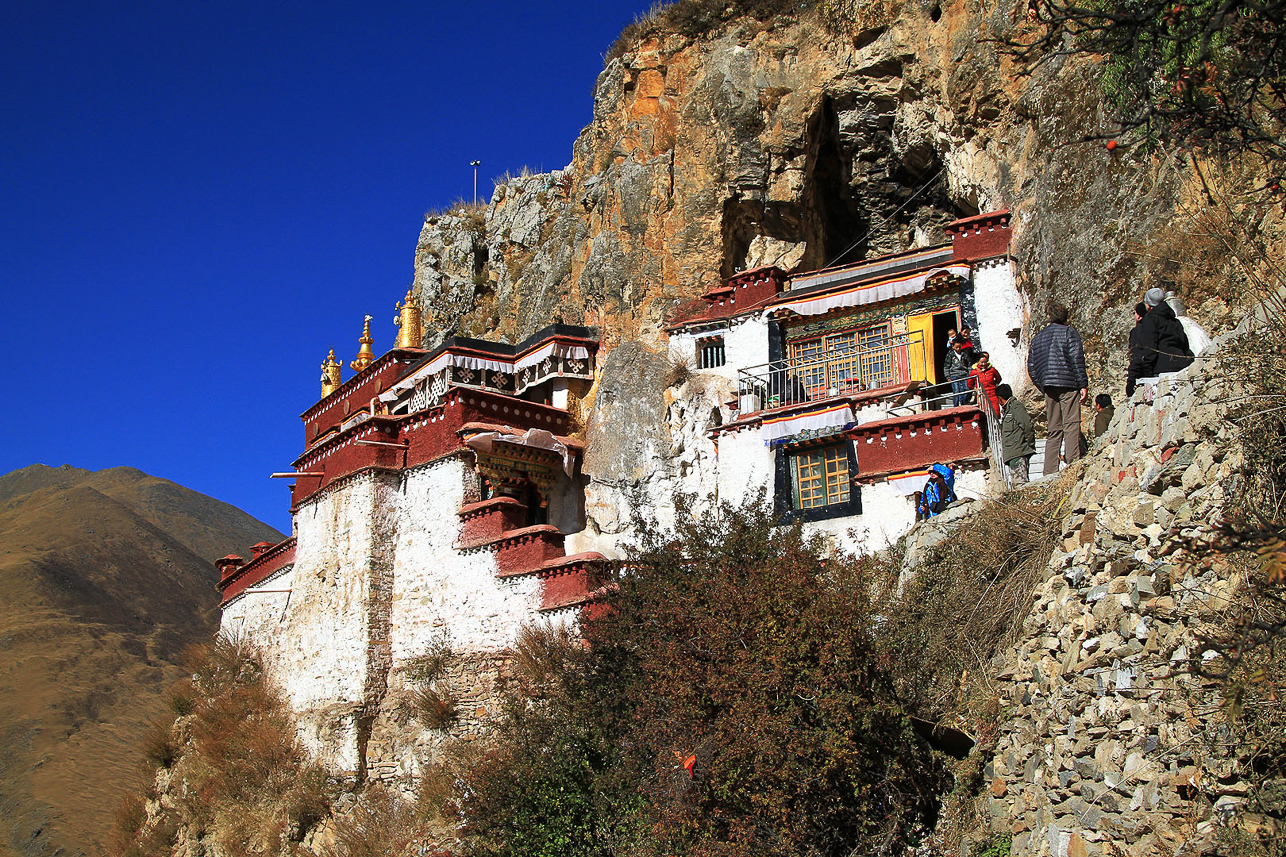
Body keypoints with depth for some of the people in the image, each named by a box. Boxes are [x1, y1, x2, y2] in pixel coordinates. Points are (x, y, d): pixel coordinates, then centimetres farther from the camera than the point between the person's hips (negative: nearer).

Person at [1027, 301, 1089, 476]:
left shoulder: (1037, 338, 18)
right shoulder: (1069, 332, 3)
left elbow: (1031, 368, 15)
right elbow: (1077, 360, -7)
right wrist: (1083, 385, -8)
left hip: (1049, 388, 5)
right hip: (1068, 384, -5)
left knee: (1054, 430, 8)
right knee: (1071, 426, -9)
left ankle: (1049, 472, 3)